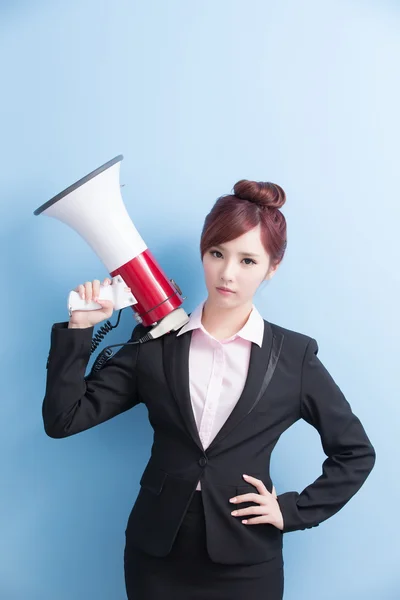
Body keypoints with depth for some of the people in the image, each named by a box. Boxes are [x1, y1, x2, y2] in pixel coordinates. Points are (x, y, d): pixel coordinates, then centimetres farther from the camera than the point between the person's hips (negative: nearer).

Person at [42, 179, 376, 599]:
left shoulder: (294, 356, -5)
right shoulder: (155, 342, -3)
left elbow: (356, 452, 5)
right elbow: (62, 420, -6)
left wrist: (293, 511, -3)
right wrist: (78, 328, -14)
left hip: (245, 563, -1)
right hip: (156, 552, 1)